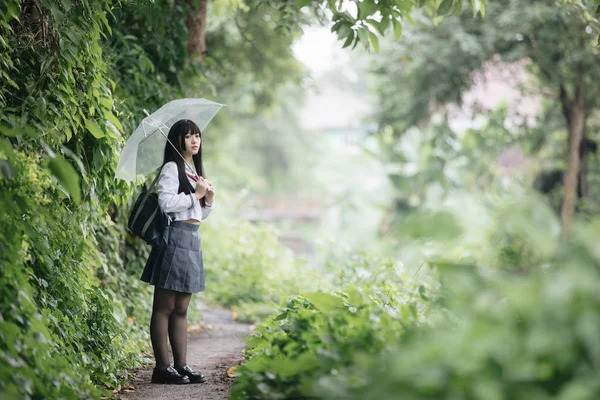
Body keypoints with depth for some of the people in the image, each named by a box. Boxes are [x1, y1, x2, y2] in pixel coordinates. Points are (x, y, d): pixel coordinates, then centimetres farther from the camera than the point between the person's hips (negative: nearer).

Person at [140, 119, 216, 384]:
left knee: (181, 309, 9)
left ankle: (181, 365, 11)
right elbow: (166, 202, -19)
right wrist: (195, 195, -10)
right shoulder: (172, 168, -5)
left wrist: (209, 199, 5)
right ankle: (162, 367, -4)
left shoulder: (197, 172, 21)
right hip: (175, 237, -9)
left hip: (193, 239, 9)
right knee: (164, 307, -5)